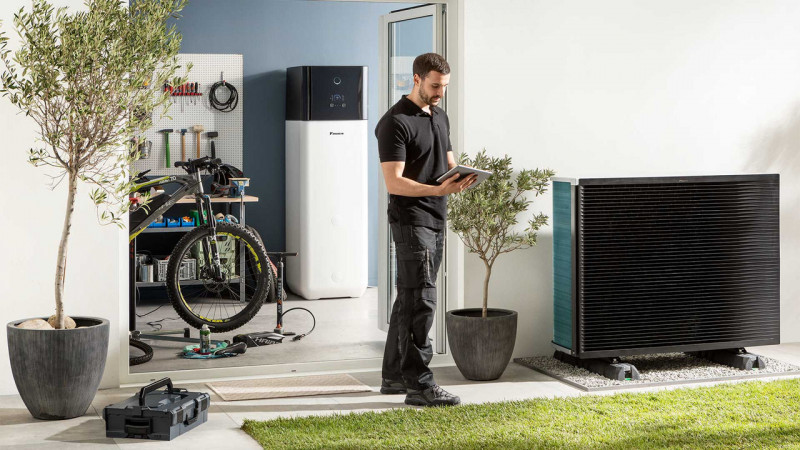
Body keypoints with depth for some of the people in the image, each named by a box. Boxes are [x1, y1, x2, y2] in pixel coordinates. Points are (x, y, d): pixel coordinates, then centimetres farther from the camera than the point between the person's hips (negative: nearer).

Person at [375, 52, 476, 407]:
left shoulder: (440, 117, 14)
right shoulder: (395, 122, -13)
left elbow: (449, 162, 21)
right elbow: (394, 182, -19)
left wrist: (461, 178, -3)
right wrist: (438, 189, -30)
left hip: (436, 221, 9)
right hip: (411, 221, -9)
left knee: (409, 299, 13)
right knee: (421, 301, -11)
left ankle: (394, 375, 20)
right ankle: (418, 384, -8)